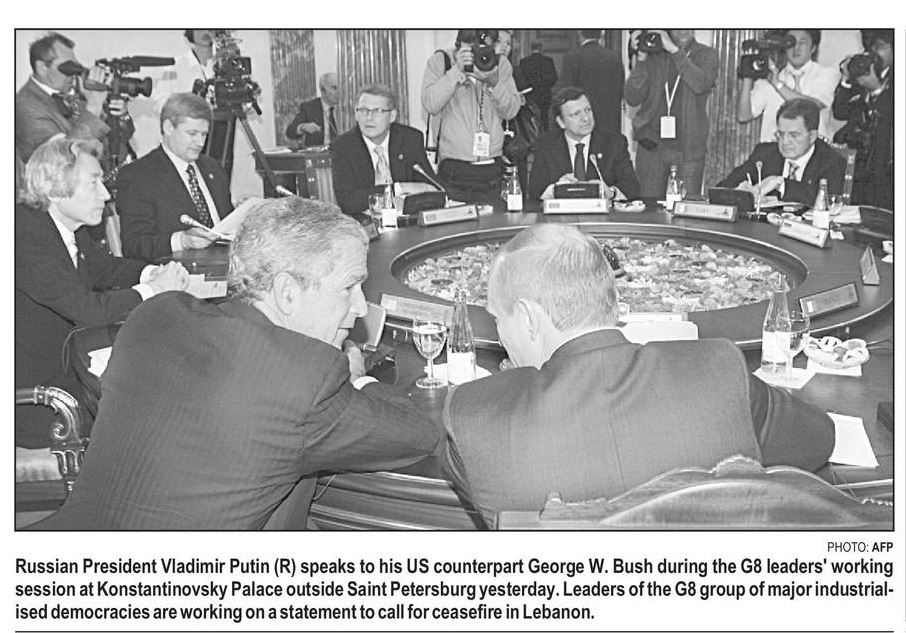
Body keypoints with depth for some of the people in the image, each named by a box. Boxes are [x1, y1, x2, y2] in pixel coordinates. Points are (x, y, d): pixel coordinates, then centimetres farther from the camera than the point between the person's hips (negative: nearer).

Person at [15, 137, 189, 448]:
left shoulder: (68, 228, 2)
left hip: (65, 369, 8)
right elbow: (87, 310, -30)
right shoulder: (27, 238, -25)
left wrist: (155, 273, -4)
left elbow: (106, 267, 17)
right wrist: (152, 289, -18)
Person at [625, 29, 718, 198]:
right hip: (651, 145, 1)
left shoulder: (707, 55, 5)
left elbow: (701, 84, -17)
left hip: (689, 147, -1)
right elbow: (632, 99, -3)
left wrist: (674, 50, -18)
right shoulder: (652, 54, 7)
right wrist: (641, 59, -12)